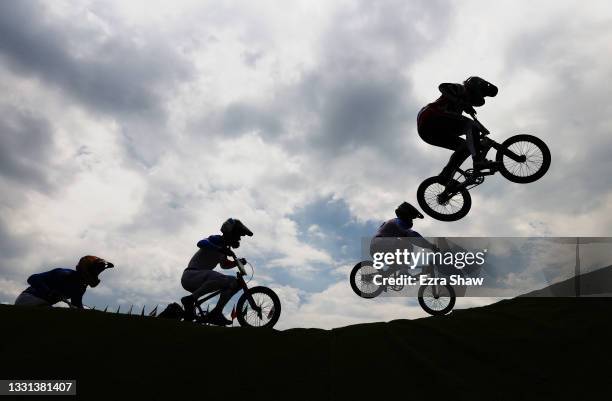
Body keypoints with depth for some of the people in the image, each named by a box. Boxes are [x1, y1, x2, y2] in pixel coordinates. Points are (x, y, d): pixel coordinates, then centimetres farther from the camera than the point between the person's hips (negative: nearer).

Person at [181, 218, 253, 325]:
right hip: (190, 275, -9)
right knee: (223, 279, -35)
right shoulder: (216, 239, -10)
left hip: (199, 279, 9)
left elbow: (223, 264, 32)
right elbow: (201, 243, -32)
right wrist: (221, 249, -41)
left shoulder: (223, 248, 16)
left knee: (234, 283, 2)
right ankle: (190, 299, -24)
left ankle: (215, 314, -1)